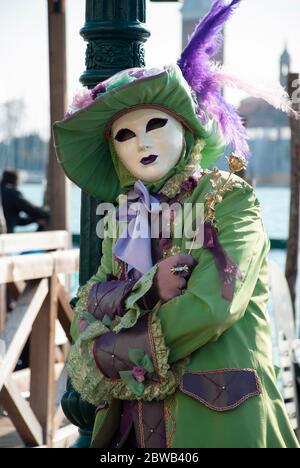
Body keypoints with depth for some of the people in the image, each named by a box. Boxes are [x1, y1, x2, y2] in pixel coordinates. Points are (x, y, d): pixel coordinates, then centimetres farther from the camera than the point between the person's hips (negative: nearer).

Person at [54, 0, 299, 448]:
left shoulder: (229, 198, -6)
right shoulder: (122, 218, 12)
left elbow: (212, 305, -19)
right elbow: (89, 305, 2)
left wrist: (116, 350, -10)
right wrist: (147, 290, -18)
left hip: (219, 415, -5)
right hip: (136, 417, 5)